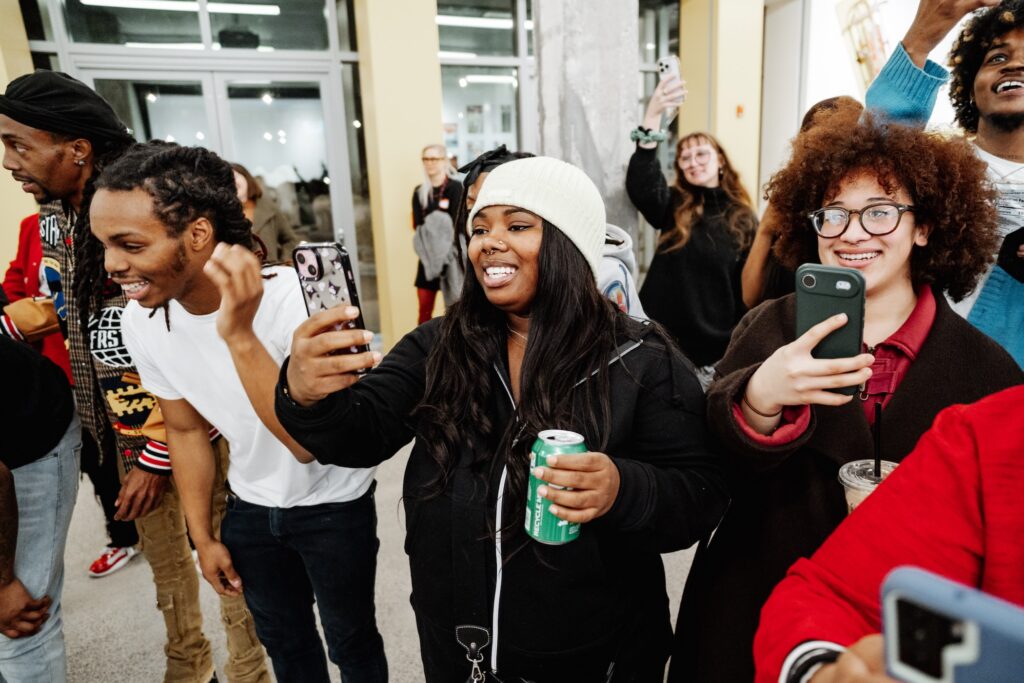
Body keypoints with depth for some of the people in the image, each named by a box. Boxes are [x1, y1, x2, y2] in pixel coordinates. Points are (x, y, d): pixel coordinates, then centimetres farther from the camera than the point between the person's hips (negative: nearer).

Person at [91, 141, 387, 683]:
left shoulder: (297, 300, -32)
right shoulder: (141, 321, -13)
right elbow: (186, 430, 1)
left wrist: (239, 335, -48)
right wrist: (203, 536, 8)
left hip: (333, 505, -4)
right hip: (251, 508, 5)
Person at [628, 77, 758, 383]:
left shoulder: (744, 219, 3)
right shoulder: (673, 205, 2)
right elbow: (640, 185, -20)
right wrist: (652, 117, -30)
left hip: (717, 347, 0)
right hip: (665, 340, 0)